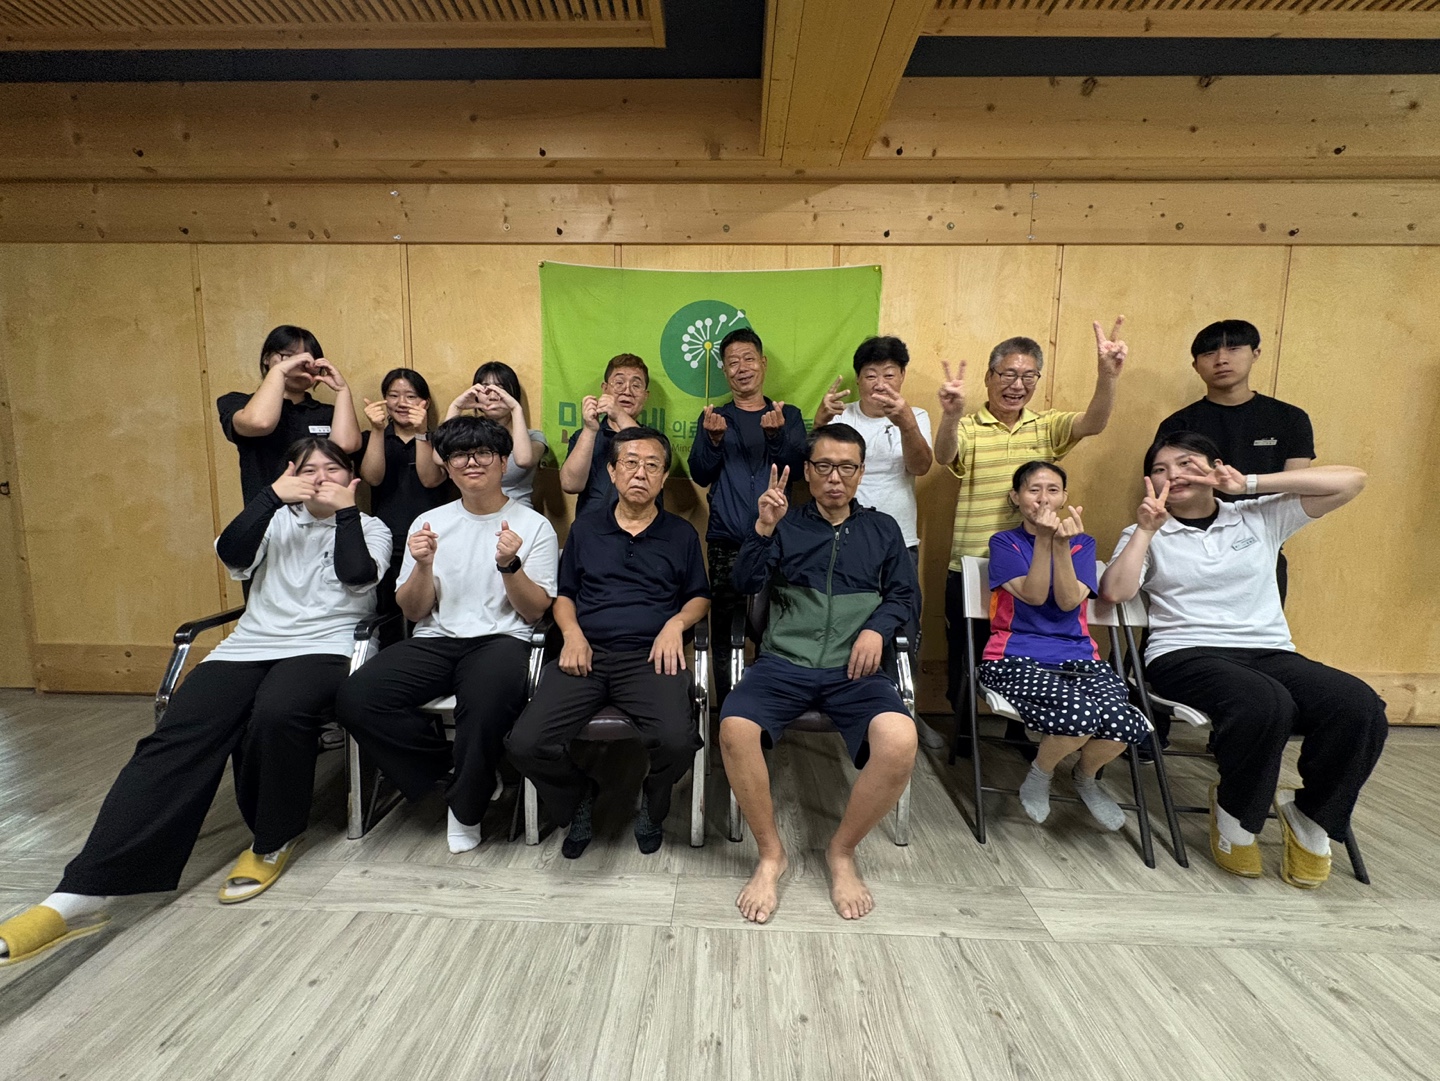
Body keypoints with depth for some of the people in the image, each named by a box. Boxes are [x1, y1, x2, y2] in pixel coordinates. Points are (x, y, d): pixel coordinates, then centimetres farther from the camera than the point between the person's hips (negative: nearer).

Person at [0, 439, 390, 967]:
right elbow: (232, 554, 3)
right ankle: (82, 893, -21)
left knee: (276, 713, -35)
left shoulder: (370, 527, 13)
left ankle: (273, 841, -9)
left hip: (322, 648, -4)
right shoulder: (277, 520, 22)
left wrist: (346, 510, 0)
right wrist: (272, 495, -3)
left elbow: (358, 574, -7)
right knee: (177, 736, -20)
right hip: (249, 645, 4)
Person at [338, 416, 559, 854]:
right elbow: (413, 611, 9)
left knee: (486, 704, -36)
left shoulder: (534, 525, 3)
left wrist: (509, 565, -18)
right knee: (355, 698, -22)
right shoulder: (429, 523, 12)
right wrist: (423, 566, -11)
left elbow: (535, 610, -1)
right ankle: (458, 770, 0)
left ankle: (466, 805, -4)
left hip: (501, 639, -3)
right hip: (434, 640, 4)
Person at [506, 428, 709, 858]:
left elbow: (700, 597, 17)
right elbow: (564, 595, 20)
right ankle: (579, 801, 15)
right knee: (525, 743, -20)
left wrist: (677, 622, -4)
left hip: (650, 656, -1)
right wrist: (572, 633, 0)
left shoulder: (681, 533, 14)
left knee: (677, 740, -30)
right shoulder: (585, 529, 17)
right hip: (586, 653, 2)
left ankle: (653, 806, 9)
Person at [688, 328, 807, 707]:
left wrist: (776, 434, -21)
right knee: (724, 629, 2)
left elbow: (798, 466, -3)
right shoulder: (713, 417, 14)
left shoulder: (789, 416, 12)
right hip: (725, 541, 1)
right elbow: (700, 475, 3)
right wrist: (714, 438, -15)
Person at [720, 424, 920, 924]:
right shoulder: (785, 525, 14)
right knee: (735, 730, -29)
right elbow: (746, 583, 2)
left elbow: (906, 595, 15)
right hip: (783, 661, 0)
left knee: (900, 742, -29)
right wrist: (763, 527, -14)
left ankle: (842, 852, 1)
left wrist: (876, 627, -5)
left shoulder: (882, 529, 19)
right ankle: (770, 853, -2)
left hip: (853, 668, 1)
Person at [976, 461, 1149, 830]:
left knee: (1126, 722, -26)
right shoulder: (1005, 542, 6)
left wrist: (1062, 545, -15)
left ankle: (1086, 778, 12)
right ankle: (1040, 776, 4)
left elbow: (1069, 601, -4)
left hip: (1077, 656, 4)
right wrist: (1044, 539, -17)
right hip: (1017, 658, -3)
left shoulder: (1082, 543, 13)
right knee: (1080, 715, -33)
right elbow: (1033, 596, -9)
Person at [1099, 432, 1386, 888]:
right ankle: (1235, 815, -5)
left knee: (1360, 706, -26)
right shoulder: (1147, 534, 10)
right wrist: (1146, 529, -6)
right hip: (1185, 655, -3)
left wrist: (1250, 483, 2)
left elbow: (1351, 480, 8)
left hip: (1270, 653, 4)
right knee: (1265, 703, -35)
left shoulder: (1260, 518, 17)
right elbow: (1114, 592, -6)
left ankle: (1312, 816, 1)